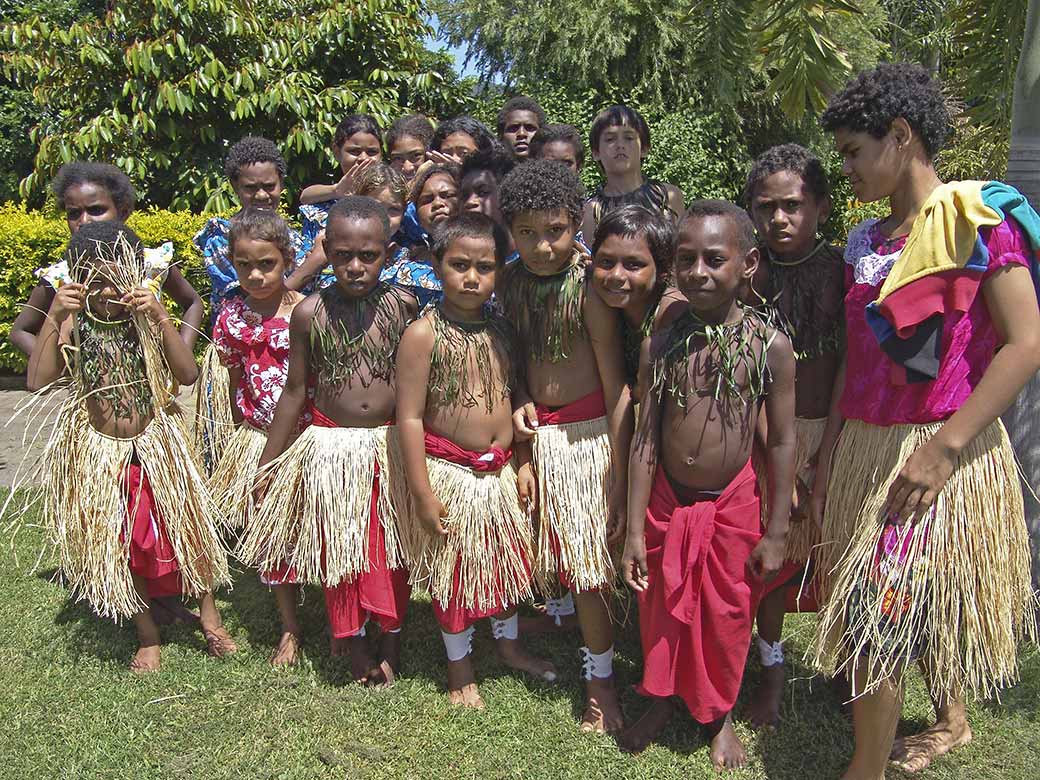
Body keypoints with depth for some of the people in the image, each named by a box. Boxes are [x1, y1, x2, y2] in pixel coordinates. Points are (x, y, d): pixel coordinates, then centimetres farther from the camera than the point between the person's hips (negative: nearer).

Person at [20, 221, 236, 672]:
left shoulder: (149, 319, -10)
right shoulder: (76, 324, -10)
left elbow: (188, 375, -19)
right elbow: (38, 381, -19)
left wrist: (160, 318, -29)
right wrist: (53, 317, -26)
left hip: (156, 447, 0)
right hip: (100, 453, 1)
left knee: (185, 529, 5)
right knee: (115, 547, 9)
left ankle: (210, 618, 29)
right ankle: (147, 634, 30)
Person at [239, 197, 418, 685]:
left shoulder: (403, 305, -7)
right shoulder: (310, 313, -8)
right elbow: (295, 391, 0)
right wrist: (267, 465, 4)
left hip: (391, 445, 0)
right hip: (330, 448, 0)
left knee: (391, 549, 11)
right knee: (337, 549, 11)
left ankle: (392, 638, 32)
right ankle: (354, 643, 31)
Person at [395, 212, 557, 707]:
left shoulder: (501, 330, 2)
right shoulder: (423, 334, -15)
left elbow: (515, 400, 10)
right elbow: (410, 417, -16)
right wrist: (423, 493, -17)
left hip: (501, 470, 5)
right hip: (450, 474, -5)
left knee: (507, 560, 20)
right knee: (454, 570, 11)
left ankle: (508, 643, 44)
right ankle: (459, 668, 32)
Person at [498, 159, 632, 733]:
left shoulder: (588, 285, -18)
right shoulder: (510, 281, 0)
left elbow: (616, 387, -17)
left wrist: (619, 479, -18)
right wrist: (522, 401, -7)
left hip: (589, 436, -5)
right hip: (540, 435, 6)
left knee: (590, 561, 2)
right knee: (567, 556, 15)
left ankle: (601, 681, 21)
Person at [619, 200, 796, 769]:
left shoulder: (770, 347, -12)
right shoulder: (661, 345, -8)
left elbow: (781, 442, -6)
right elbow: (645, 437, -6)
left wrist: (775, 532, -3)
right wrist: (635, 529, -5)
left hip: (733, 505, -1)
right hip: (666, 503, 2)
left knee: (726, 616, 15)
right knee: (661, 611, 18)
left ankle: (719, 716, 42)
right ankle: (661, 700, 45)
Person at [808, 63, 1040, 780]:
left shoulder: (978, 216, -10)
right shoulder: (866, 242, 11)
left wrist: (945, 446, -22)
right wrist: (829, 453, 11)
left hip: (940, 454, -7)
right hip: (863, 449, 7)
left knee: (877, 616, -5)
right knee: (917, 603, 19)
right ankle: (952, 719, 42)